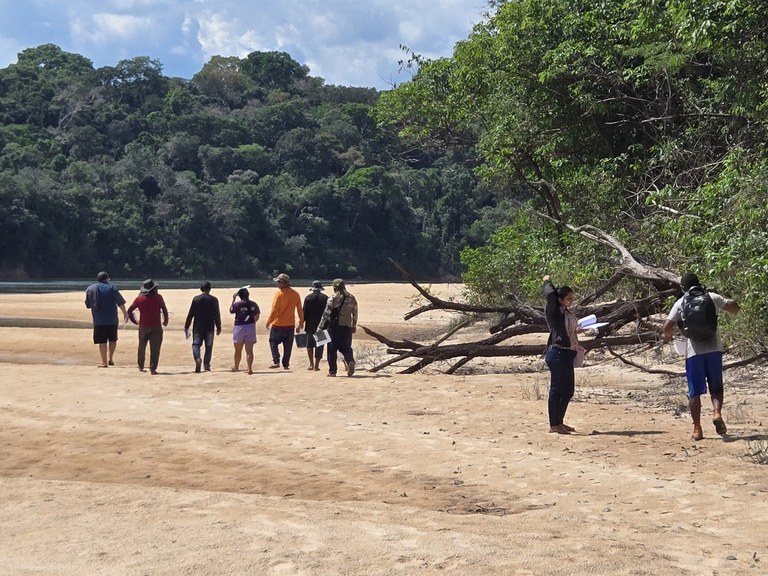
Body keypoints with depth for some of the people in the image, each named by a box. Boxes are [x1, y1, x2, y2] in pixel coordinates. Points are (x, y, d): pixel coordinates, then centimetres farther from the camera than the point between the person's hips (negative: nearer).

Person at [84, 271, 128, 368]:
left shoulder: (90, 289, 6)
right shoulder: (112, 288, 0)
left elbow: (88, 304, 13)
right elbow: (121, 303, -4)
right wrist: (125, 314, 3)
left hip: (98, 320, 0)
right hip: (112, 319, 0)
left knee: (102, 341, 1)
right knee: (112, 340, 16)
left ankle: (104, 362, 0)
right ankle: (110, 359, 19)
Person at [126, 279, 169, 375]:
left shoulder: (139, 298, 0)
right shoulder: (158, 297, -6)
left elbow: (129, 310, 3)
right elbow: (164, 309, -3)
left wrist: (134, 321, 14)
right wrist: (165, 321, 12)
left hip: (143, 327, 3)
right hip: (156, 327, -3)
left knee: (142, 348, 19)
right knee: (155, 349, -1)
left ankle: (141, 366, 28)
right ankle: (153, 369, -7)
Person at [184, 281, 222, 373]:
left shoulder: (196, 299, -2)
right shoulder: (214, 300, -1)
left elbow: (190, 314, -1)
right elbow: (217, 315, 1)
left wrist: (186, 327, 6)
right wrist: (218, 328, 9)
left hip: (198, 327, 0)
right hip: (209, 327, 0)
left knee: (196, 344, 5)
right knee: (208, 346, 9)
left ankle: (197, 358, -22)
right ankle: (206, 365, 7)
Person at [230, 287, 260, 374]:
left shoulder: (237, 304, -12)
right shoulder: (254, 304, -3)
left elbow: (231, 311, 8)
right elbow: (256, 317, 6)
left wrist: (233, 299, 9)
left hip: (239, 328, -1)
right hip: (250, 328, 1)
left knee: (238, 350, 16)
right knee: (249, 350, 0)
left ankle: (236, 366, 33)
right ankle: (250, 368, -11)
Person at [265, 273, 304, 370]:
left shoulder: (279, 293, -13)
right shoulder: (295, 294, 3)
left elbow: (274, 309, -13)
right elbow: (300, 310, 7)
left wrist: (268, 322, -5)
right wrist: (301, 323, 17)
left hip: (278, 324, -4)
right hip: (290, 325, 4)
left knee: (273, 342, 9)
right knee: (288, 345, 11)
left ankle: (276, 361, -3)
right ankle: (286, 364, 11)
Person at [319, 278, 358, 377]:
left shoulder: (333, 299, -7)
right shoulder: (352, 299, 7)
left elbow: (326, 313, -9)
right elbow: (355, 314, 12)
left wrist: (321, 326, -4)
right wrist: (354, 326, 22)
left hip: (334, 325, -4)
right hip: (347, 326, 4)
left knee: (332, 349, 6)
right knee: (346, 347, 11)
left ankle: (332, 371, 6)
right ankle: (351, 361, -19)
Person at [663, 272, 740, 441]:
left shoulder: (680, 303, 3)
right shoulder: (711, 297, 6)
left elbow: (666, 327, -5)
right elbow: (735, 307, 7)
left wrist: (668, 336, 17)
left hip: (693, 352, -1)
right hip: (714, 349, 1)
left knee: (694, 392, 6)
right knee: (716, 387, 13)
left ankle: (697, 429, 4)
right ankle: (717, 413, -14)